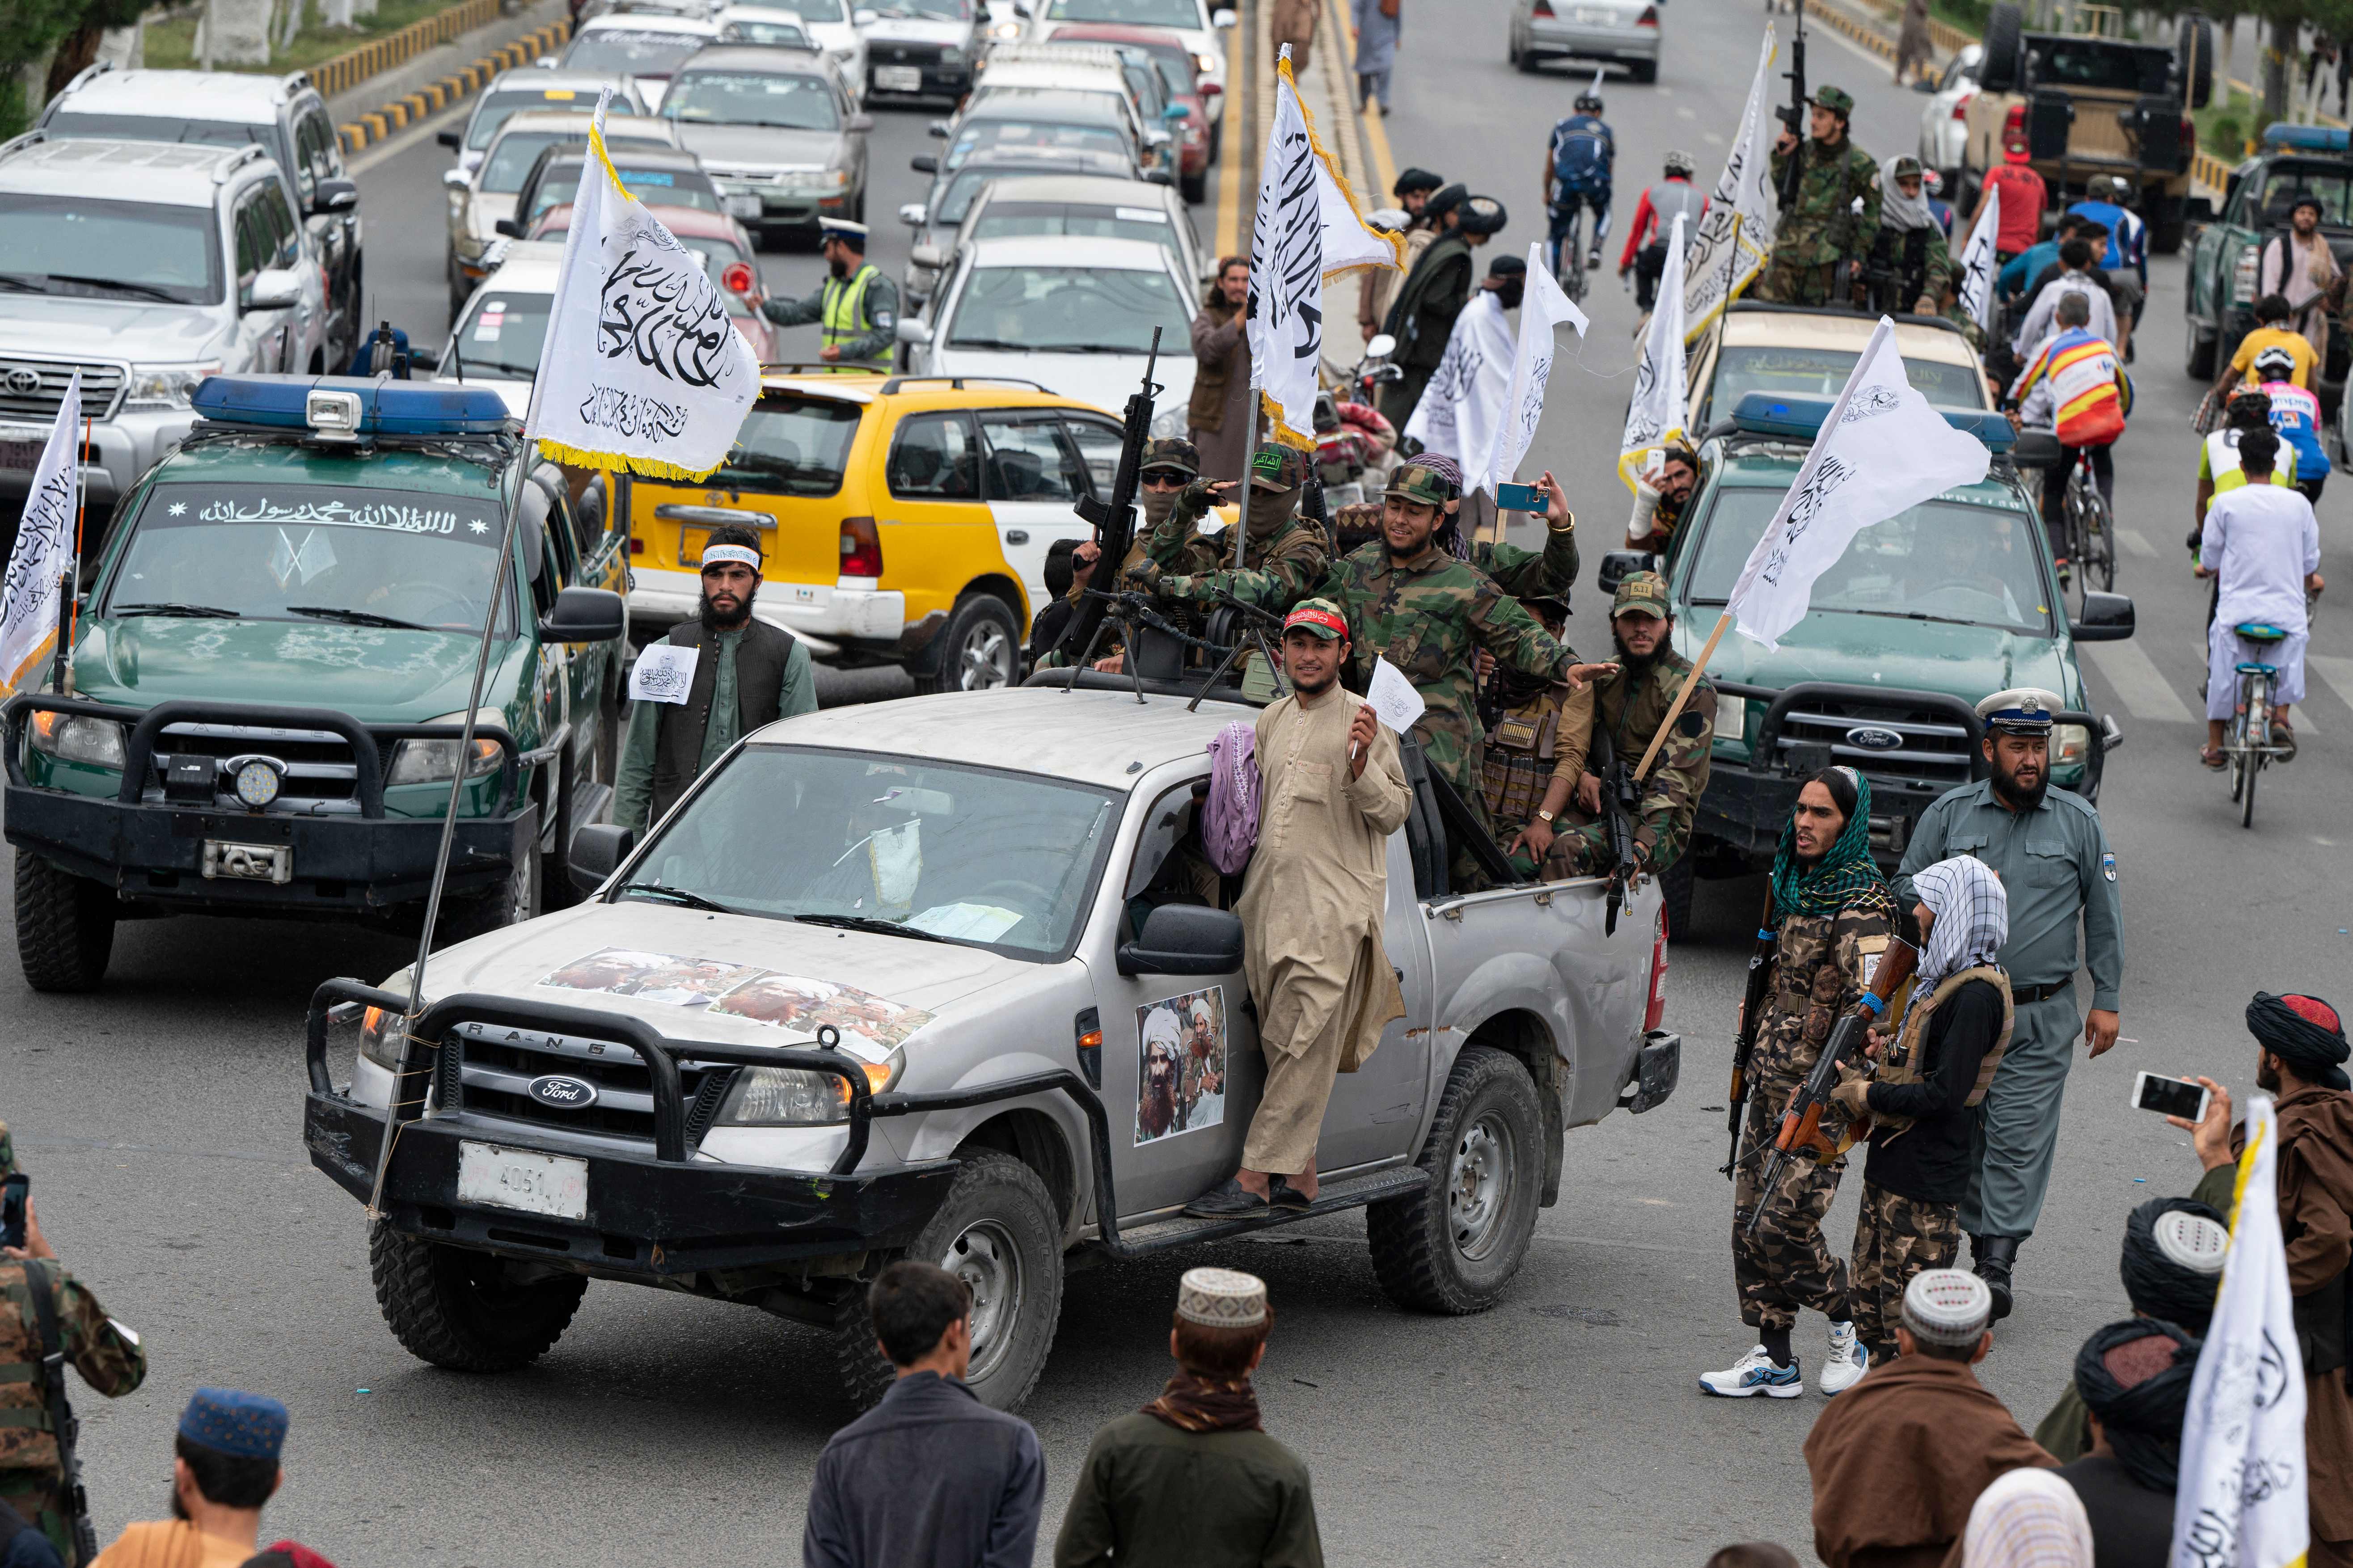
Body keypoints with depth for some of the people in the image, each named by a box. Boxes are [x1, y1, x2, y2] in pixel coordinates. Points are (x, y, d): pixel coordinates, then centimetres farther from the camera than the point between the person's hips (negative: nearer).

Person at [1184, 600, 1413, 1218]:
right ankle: (1299, 1174, 12)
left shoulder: (1363, 723, -3)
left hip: (1335, 910, -7)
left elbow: (1394, 814, -9)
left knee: (1301, 1047, -10)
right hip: (1268, 905, 7)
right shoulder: (1272, 720, 17)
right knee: (1285, 1048, 7)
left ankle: (1255, 1178, -14)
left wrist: (1361, 765, -23)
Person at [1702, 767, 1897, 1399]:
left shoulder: (1862, 904, -15)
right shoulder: (1798, 886, 12)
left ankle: (1850, 1327, 12)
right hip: (1773, 1081, 8)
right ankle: (1774, 1361, 12)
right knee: (1752, 1216, 6)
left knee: (1784, 1224, -11)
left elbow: (1871, 995, -26)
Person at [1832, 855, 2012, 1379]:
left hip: (1925, 1178, -10)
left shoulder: (1975, 995, -19)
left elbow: (1944, 1095, -23)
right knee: (1869, 1292, 17)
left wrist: (1866, 1095, -14)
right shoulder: (1940, 978, 12)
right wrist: (1884, 1057, 3)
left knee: (1909, 1310, -4)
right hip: (1889, 1166, 10)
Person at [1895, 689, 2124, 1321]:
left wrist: (2106, 1000, 5)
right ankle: (1980, 1239, 18)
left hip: (2040, 1015, -2)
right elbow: (1903, 888, 11)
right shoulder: (1949, 814, 5)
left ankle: (1998, 1263, -11)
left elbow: (2104, 914, 8)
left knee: (2020, 1138, -9)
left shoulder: (2079, 821, 5)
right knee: (1961, 1133, 5)